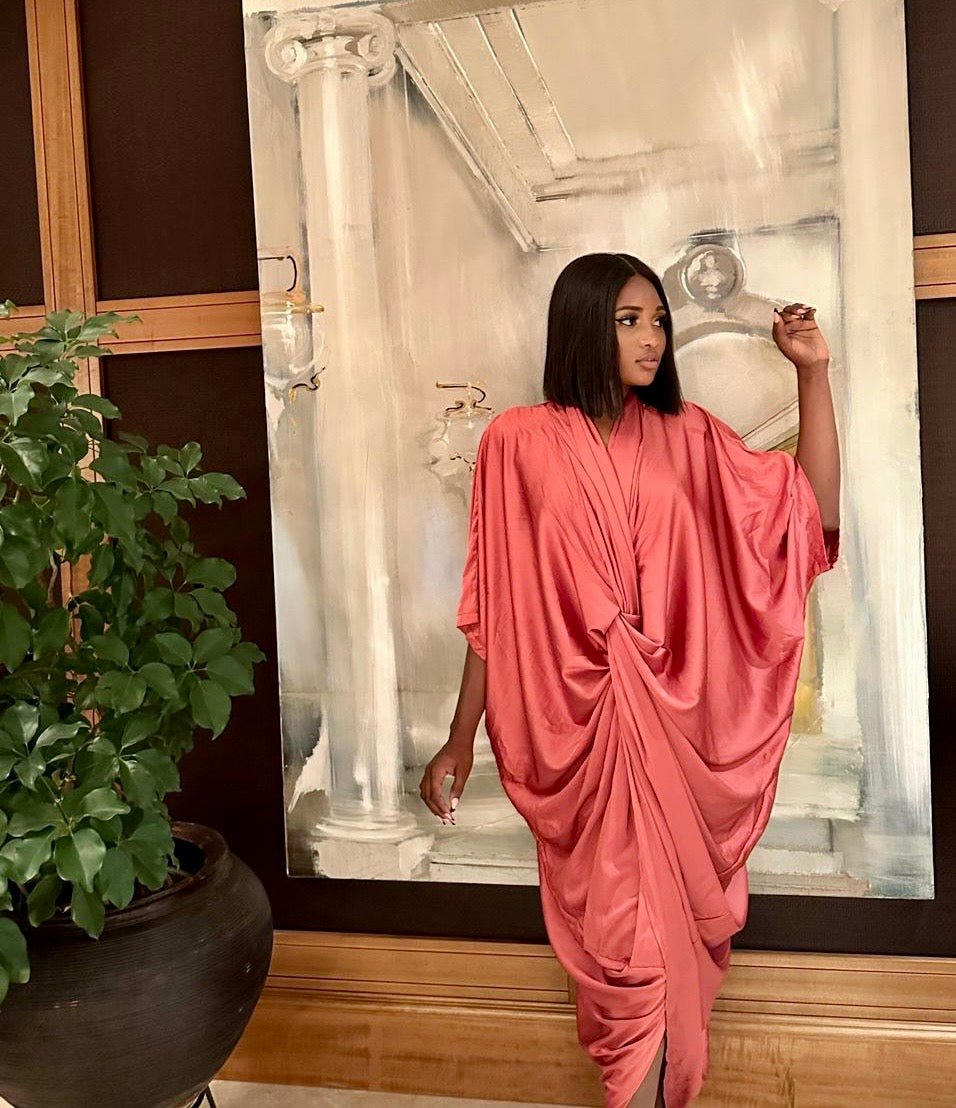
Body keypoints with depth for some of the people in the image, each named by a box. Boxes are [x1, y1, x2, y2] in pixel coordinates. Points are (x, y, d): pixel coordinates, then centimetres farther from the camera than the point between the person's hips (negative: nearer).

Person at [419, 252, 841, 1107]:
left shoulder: (689, 436, 4)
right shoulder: (520, 441, -4)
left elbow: (816, 511, 0)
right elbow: (495, 603, -2)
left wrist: (813, 371, -5)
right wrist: (461, 736, -1)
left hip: (678, 722, 3)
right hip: (577, 723, -3)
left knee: (673, 913, 15)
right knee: (621, 924, 5)